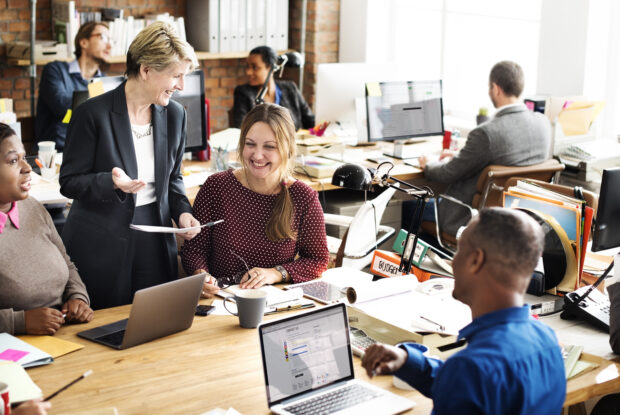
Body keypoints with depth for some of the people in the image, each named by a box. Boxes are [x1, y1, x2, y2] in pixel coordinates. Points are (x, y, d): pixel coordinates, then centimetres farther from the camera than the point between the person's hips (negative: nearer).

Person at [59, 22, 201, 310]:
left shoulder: (175, 115, 5)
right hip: (101, 245, -4)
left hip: (154, 241, 5)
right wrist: (111, 181, -26)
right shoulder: (94, 113, -11)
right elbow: (69, 182, -8)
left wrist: (182, 211, -3)